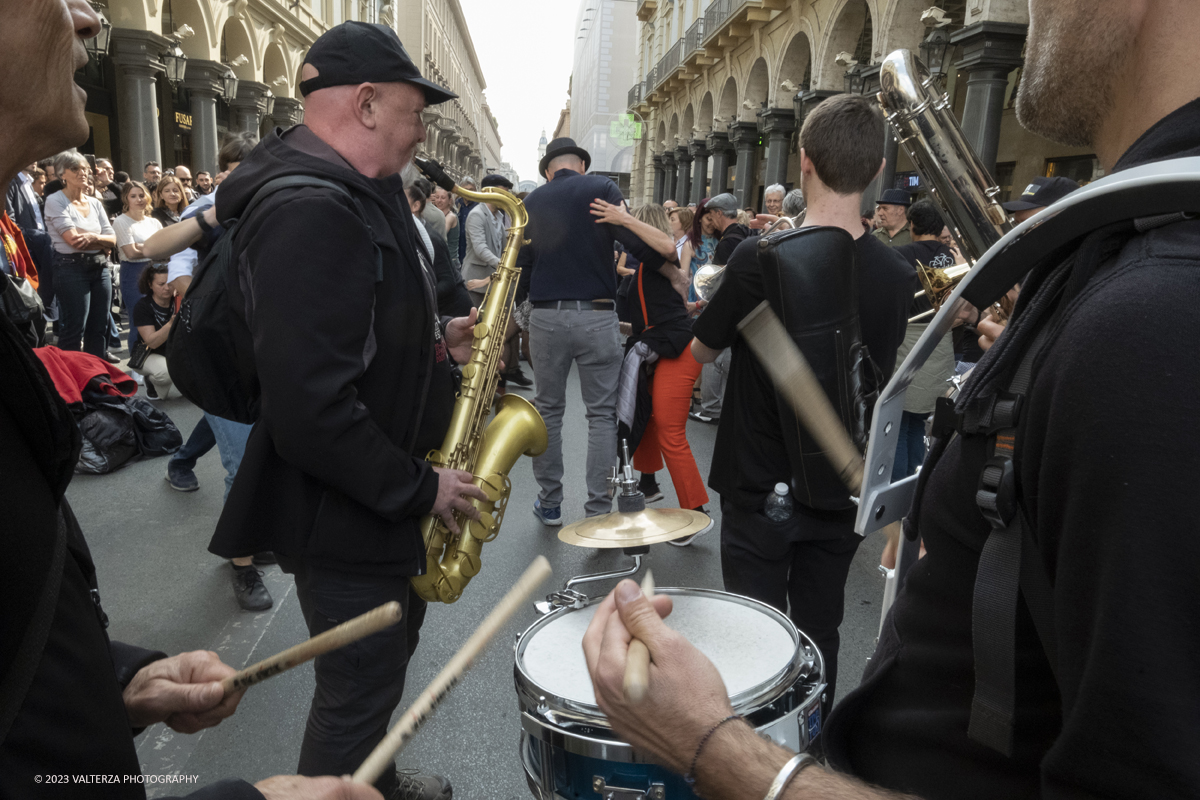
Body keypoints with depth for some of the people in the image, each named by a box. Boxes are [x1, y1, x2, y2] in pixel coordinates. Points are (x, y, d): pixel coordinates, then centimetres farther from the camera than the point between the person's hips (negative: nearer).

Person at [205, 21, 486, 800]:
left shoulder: (355, 194, 9)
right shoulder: (311, 211, -26)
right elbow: (309, 409, -33)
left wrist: (436, 338, 3)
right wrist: (419, 489, -22)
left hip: (382, 496, 11)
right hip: (344, 510, -11)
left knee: (387, 655, 27)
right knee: (358, 691, 8)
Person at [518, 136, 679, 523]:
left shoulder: (531, 203, 11)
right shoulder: (601, 188, 0)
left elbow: (522, 272, 10)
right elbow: (636, 241, -12)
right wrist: (673, 265, 2)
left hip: (546, 317, 3)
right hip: (596, 316, -3)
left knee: (548, 409, 15)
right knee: (602, 414, 4)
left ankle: (549, 503, 21)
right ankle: (598, 510, 4)